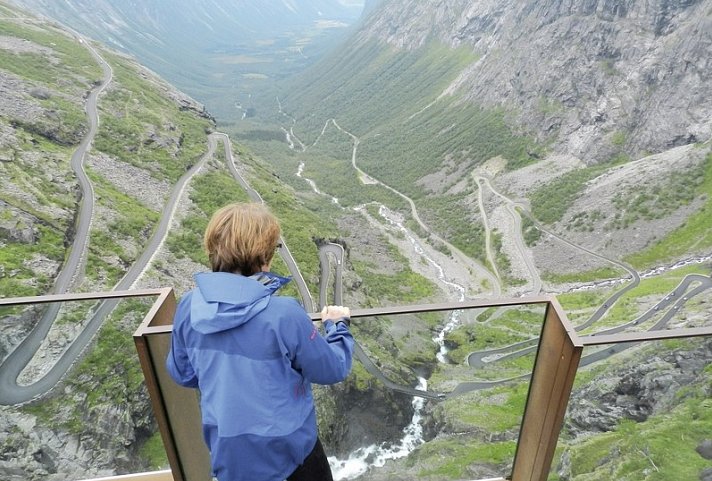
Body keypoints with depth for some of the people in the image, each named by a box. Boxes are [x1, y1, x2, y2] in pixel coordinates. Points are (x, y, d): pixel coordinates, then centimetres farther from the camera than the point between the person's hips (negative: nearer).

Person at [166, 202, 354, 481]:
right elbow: (332, 370, -15)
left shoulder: (188, 307, -15)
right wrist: (338, 326, 2)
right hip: (288, 444, -4)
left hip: (227, 448, 4)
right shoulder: (284, 313, -29)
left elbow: (182, 374, 2)